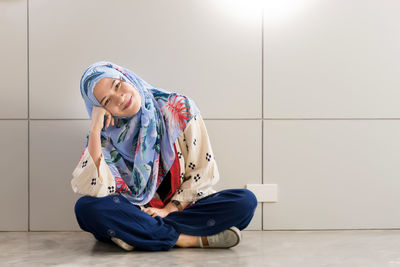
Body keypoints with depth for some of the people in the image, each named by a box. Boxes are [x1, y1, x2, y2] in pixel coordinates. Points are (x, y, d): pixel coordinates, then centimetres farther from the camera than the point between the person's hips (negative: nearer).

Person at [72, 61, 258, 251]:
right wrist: (95, 128, -16)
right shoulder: (106, 134, -2)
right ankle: (192, 240, -25)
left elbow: (203, 172, -2)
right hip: (134, 211, 1)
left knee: (246, 200, -25)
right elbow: (93, 189, -16)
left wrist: (169, 209, -12)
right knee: (85, 208, -30)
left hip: (183, 206, 0)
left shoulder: (178, 109, -3)